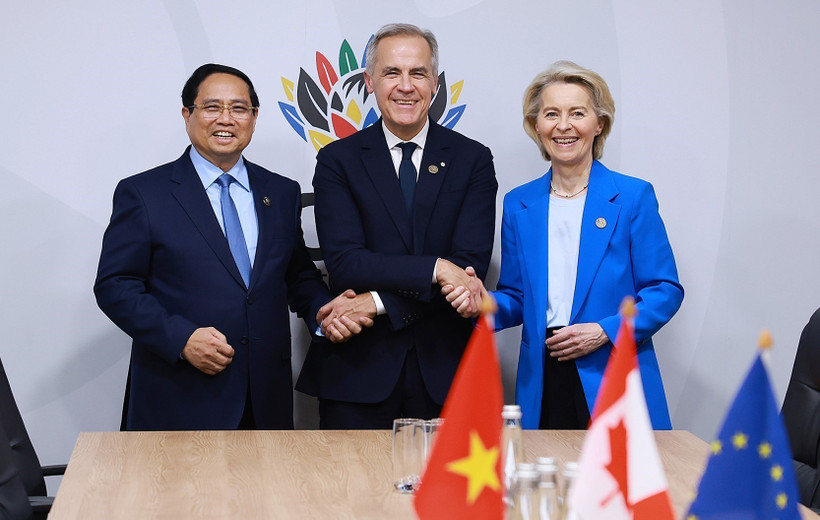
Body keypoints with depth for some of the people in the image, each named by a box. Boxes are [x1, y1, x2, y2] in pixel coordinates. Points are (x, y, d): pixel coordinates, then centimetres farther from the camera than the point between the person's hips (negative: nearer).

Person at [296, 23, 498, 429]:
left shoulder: (472, 160, 5)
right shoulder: (338, 160, 4)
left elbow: (470, 265, -6)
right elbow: (343, 262, -9)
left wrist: (381, 302, -14)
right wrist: (433, 268, -17)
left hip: (444, 371, 1)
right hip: (358, 368, 0)